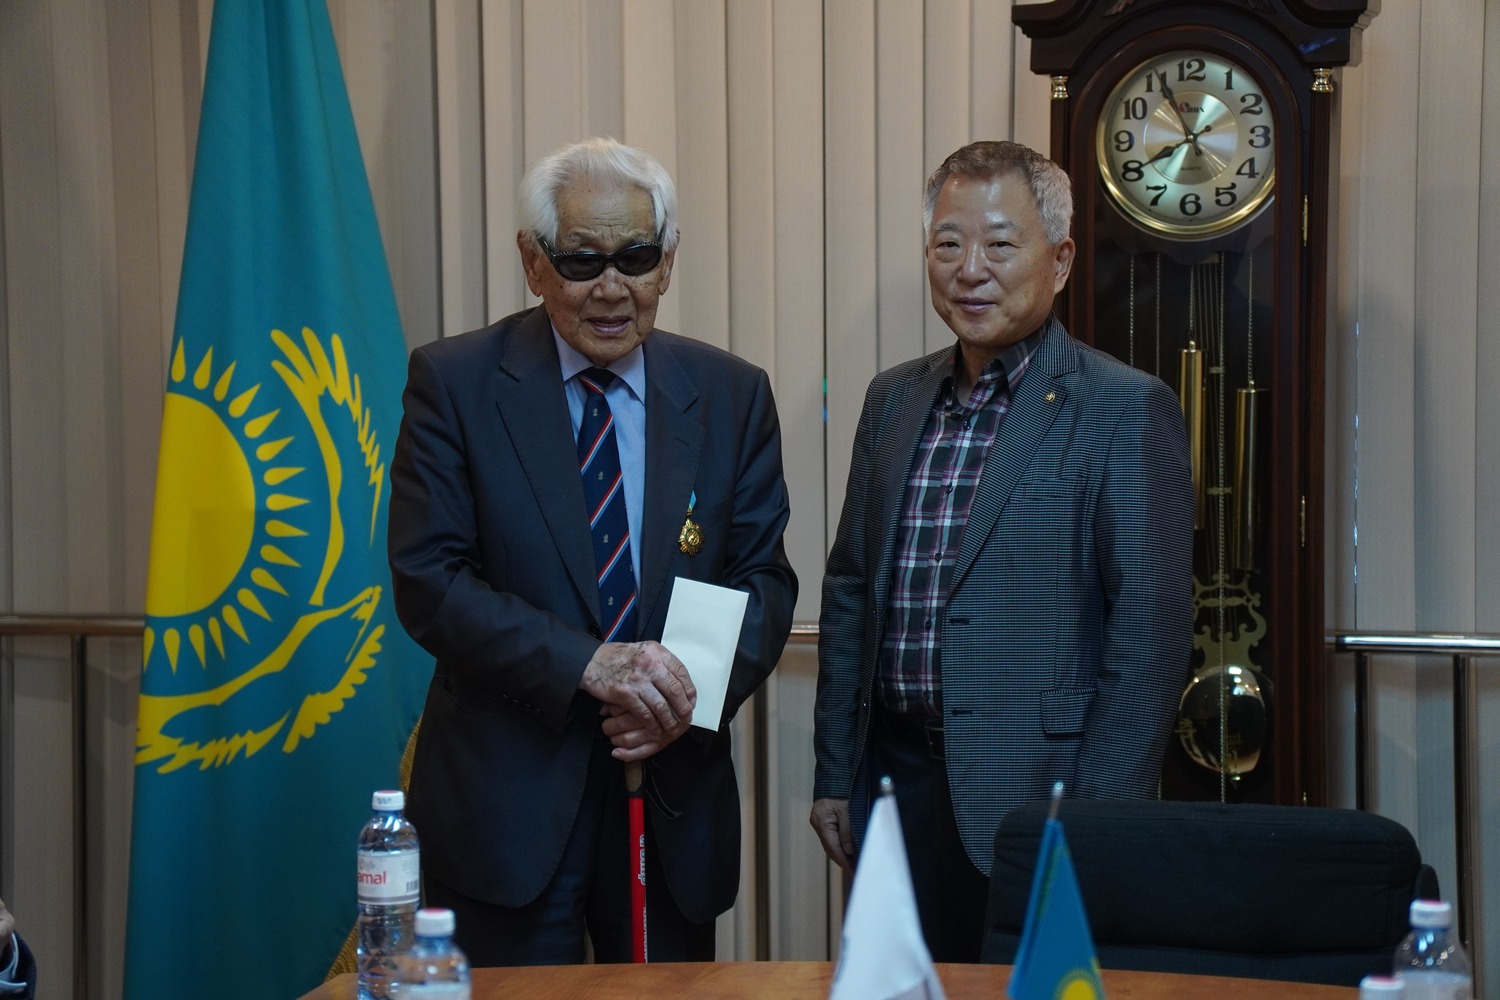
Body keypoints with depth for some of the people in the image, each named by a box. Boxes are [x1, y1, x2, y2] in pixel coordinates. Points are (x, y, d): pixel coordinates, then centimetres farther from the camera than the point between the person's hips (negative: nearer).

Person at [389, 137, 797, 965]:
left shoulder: (731, 396, 5)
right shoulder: (454, 383, -4)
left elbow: (763, 579, 6)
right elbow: (428, 581, -10)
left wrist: (692, 693, -13)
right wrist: (587, 663, -22)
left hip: (674, 799, 3)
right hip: (507, 803, -2)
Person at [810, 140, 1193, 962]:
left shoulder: (1125, 411, -7)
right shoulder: (893, 399, 12)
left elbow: (1151, 628, -11)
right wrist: (834, 773, 13)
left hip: (1029, 801, -5)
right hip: (891, 785, 6)